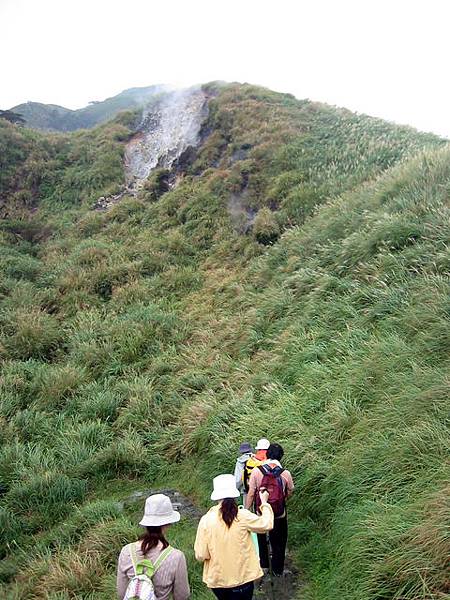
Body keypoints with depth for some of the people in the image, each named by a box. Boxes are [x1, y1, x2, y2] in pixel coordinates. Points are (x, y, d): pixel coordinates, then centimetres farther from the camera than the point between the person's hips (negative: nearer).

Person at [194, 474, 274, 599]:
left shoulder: (206, 519, -15)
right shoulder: (243, 516, -16)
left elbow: (200, 555, -12)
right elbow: (267, 524, -1)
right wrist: (264, 503, 14)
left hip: (217, 579, 1)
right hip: (242, 579, -1)